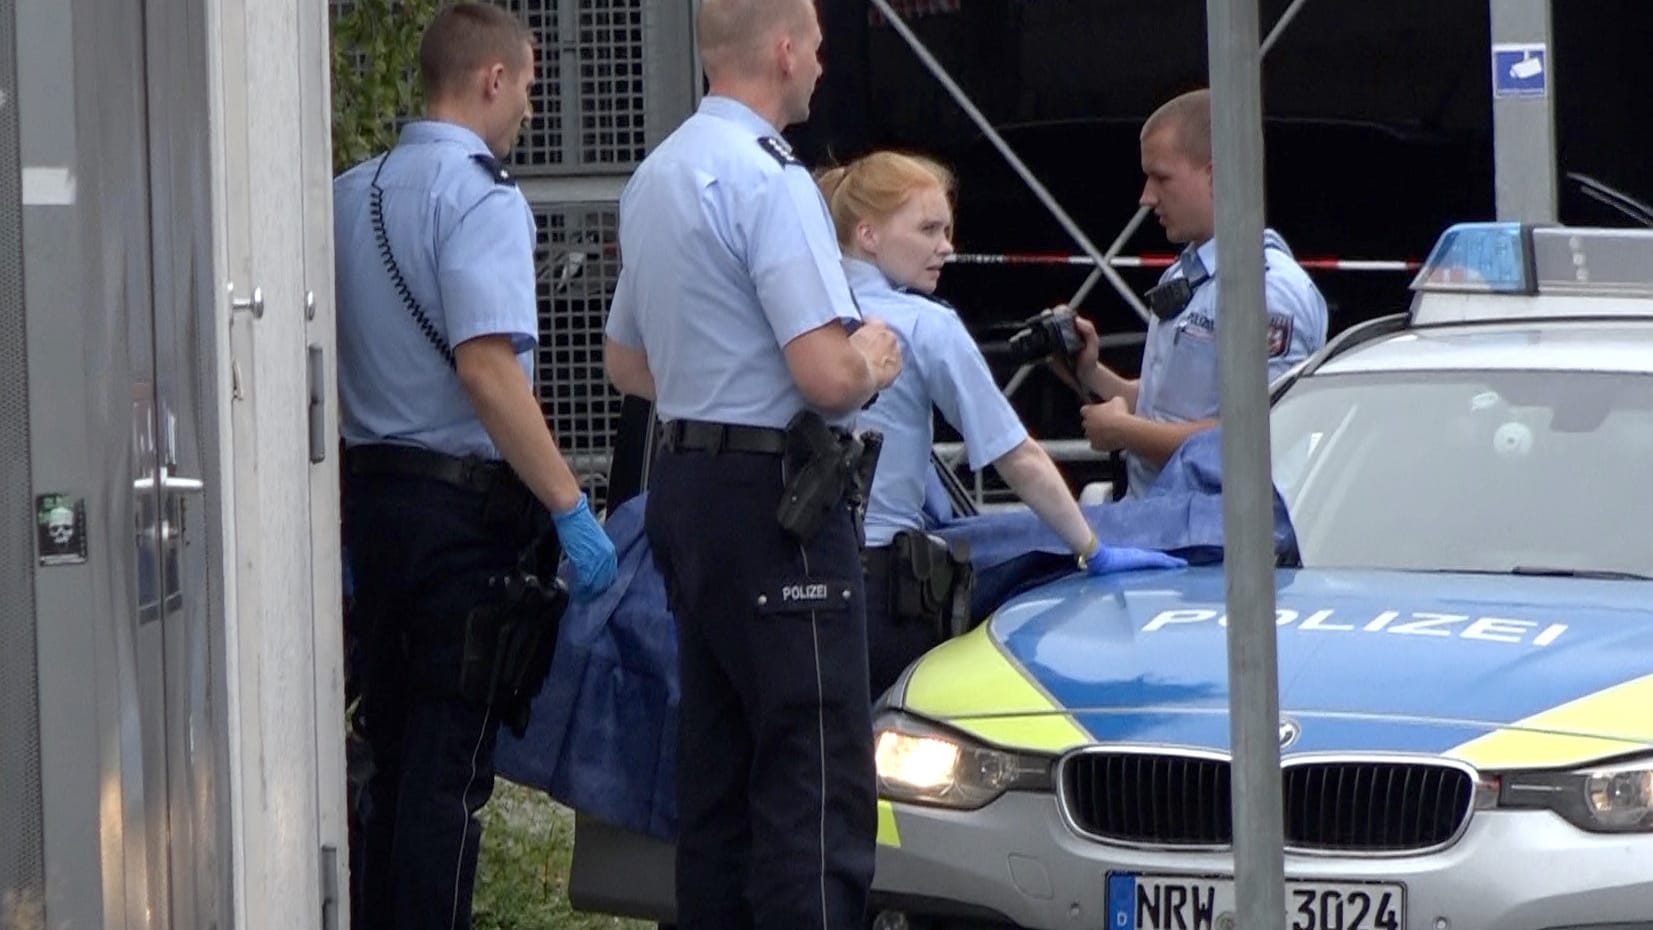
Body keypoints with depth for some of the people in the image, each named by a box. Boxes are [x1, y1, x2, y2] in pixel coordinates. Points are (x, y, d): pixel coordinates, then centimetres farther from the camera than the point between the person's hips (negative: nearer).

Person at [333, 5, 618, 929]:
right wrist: (570, 507, -21)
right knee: (451, 766, -4)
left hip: (370, 489, 8)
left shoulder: (351, 194, 11)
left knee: (392, 754, 16)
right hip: (465, 505, -8)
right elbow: (487, 366, -24)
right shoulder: (481, 197, -14)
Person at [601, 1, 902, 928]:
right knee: (816, 781, -9)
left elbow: (626, 360, 26)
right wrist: (871, 360, -2)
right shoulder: (771, 181, -16)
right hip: (774, 502, -10)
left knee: (714, 771, 12)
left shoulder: (658, 175, 15)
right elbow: (826, 374, -23)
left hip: (686, 484, 10)